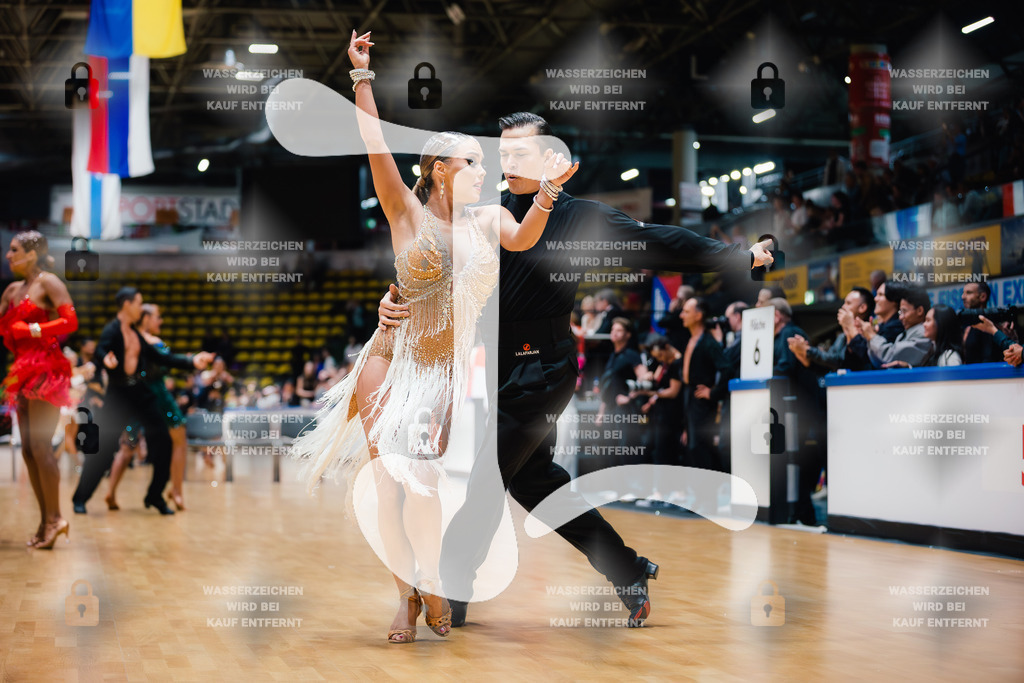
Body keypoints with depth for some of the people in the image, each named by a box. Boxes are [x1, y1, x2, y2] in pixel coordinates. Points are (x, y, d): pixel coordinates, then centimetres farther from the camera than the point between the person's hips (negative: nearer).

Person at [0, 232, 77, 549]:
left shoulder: (48, 283, -4)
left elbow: (70, 322, -14)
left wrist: (32, 330, -15)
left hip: (45, 370, -8)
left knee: (40, 444, -12)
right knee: (28, 450, 5)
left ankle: (55, 517, -8)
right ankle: (45, 521, 9)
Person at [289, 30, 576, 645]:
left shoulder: (486, 221, 6)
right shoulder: (408, 214, -2)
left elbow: (522, 239, -14)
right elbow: (377, 149, -11)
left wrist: (548, 191, -30)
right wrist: (362, 76, -16)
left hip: (444, 371, 2)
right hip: (392, 361, -1)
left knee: (421, 483, -10)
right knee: (389, 488, -6)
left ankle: (432, 588, 12)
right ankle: (408, 595, 10)